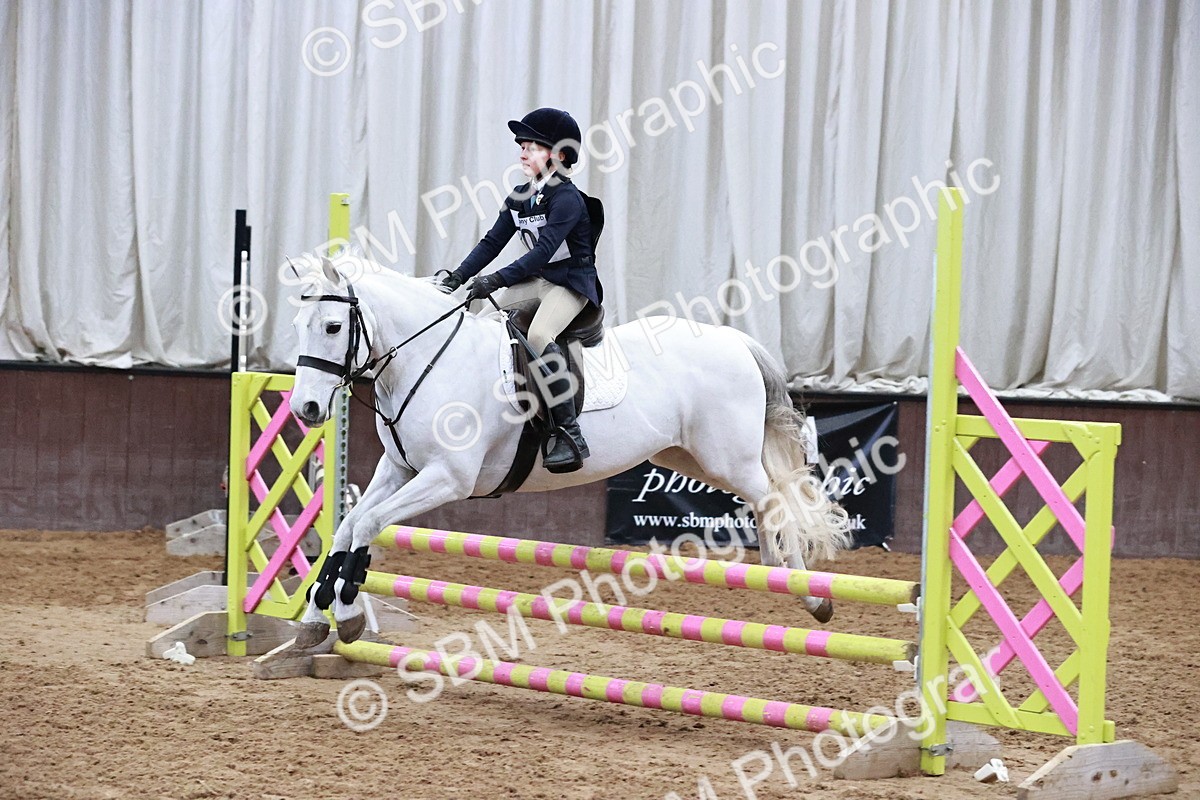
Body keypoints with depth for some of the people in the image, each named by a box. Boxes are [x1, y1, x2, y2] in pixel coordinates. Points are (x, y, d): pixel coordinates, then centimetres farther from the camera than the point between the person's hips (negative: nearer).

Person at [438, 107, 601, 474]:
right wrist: (457, 277, -6)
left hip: (572, 282, -9)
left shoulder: (566, 198, -17)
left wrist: (497, 280, -36)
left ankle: (570, 435, -31)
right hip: (535, 280, 9)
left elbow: (544, 250, -28)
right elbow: (492, 242, 8)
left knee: (538, 336, -33)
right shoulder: (519, 198, 9)